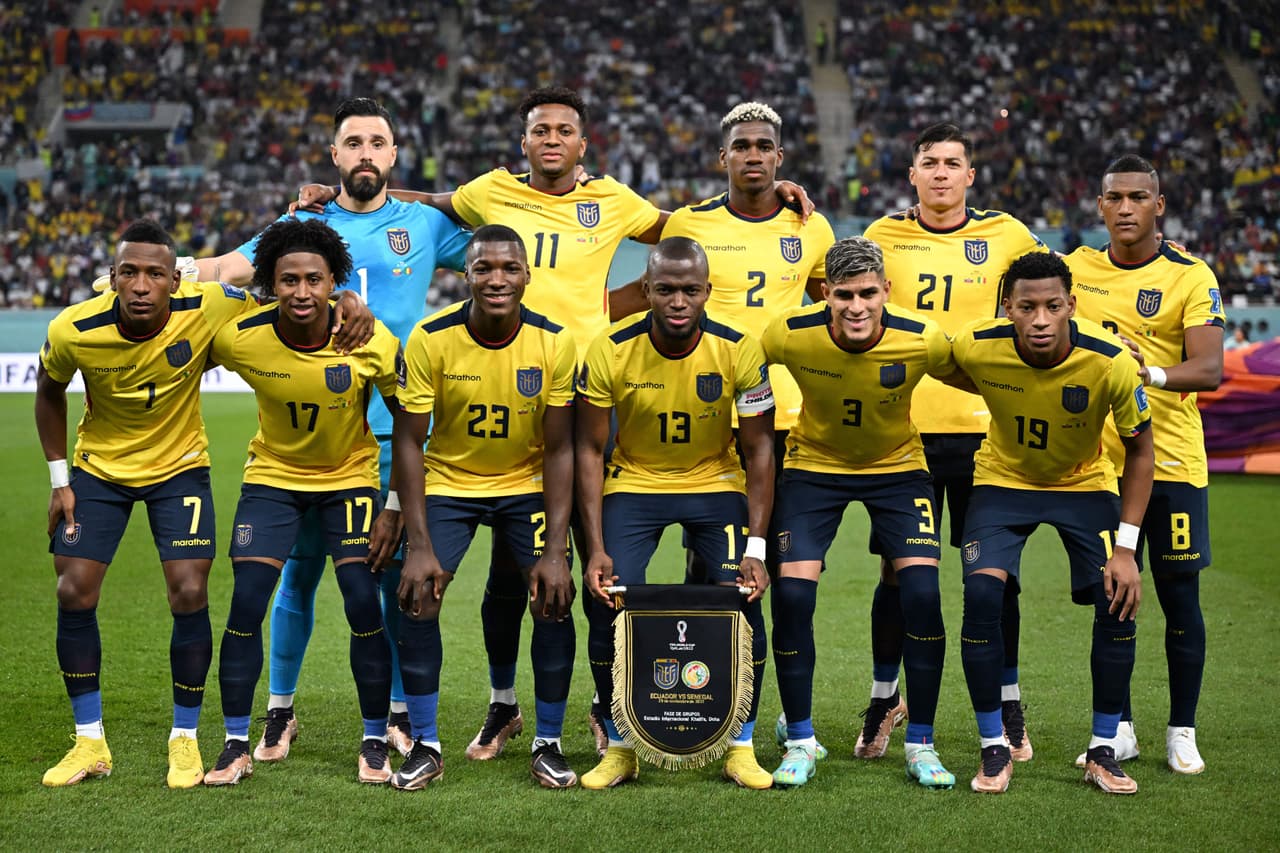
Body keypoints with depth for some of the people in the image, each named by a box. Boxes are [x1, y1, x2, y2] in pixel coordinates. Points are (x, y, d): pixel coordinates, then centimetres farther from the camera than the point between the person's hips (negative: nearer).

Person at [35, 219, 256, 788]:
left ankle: (185, 741, 9)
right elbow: (49, 391, -1)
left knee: (189, 595, -10)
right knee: (74, 594, -4)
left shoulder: (206, 308, -28)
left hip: (180, 467, -1)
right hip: (99, 467, 1)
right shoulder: (73, 331, -24)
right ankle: (90, 743, 12)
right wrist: (59, 479, 0)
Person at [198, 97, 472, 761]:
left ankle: (399, 713, 17)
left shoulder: (425, 224, 7)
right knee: (299, 569, 4)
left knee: (400, 573, 3)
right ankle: (279, 711, 18)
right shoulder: (302, 224, 7)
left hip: (397, 428, 0)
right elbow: (224, 271, 2)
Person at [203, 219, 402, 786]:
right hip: (273, 476, 1)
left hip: (350, 477, -1)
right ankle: (236, 745, 8)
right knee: (245, 605, -8)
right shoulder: (240, 339, -22)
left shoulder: (373, 342, -23)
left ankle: (375, 743, 8)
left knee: (364, 606, -9)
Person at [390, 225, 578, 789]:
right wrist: (419, 546, -20)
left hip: (528, 485, 0)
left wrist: (556, 551, -19)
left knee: (554, 603, -12)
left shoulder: (554, 342, -18)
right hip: (449, 483, 0)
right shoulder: (430, 339, -20)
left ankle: (549, 746, 6)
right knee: (418, 599, -13)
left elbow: (559, 450, -13)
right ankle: (425, 747, 3)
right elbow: (409, 442, -15)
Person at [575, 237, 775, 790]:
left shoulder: (739, 351, -18)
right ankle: (619, 748, 4)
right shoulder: (610, 352, -19)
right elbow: (589, 449, -11)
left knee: (743, 603, -14)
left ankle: (741, 748, 4)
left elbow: (758, 449, -10)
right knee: (610, 604, -15)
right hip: (634, 484, 0)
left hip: (716, 485, 0)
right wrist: (595, 549, -17)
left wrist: (756, 547, -17)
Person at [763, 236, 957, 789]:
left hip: (898, 466, 0)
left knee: (923, 592, -14)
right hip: (814, 465, 0)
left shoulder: (922, 341, -25)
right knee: (792, 594, -13)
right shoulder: (789, 335, -25)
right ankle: (800, 743, 6)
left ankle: (920, 746, 3)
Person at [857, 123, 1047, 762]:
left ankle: (1008, 706, 18)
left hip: (983, 426, 0)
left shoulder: (1003, 235, 3)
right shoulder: (884, 236, 4)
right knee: (899, 571, 5)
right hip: (903, 426, 0)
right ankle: (884, 698, 22)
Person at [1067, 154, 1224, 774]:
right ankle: (1118, 729, 19)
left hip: (1171, 460, -3)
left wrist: (1150, 373, -35)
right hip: (1099, 459, 3)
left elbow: (1209, 370, -17)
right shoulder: (1076, 268, 4)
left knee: (1179, 598, 2)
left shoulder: (1191, 277, -6)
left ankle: (1182, 732, 15)